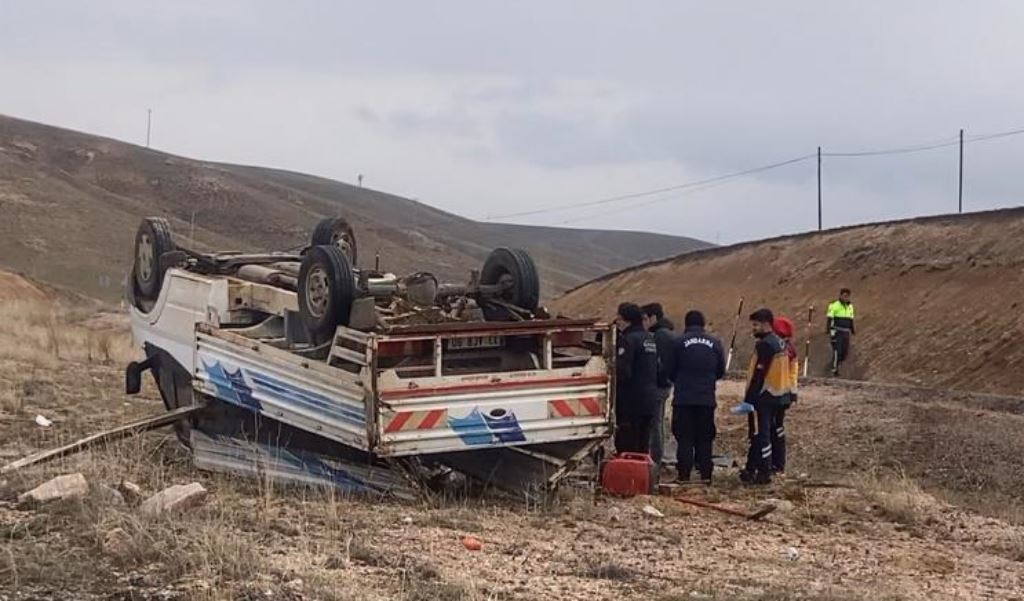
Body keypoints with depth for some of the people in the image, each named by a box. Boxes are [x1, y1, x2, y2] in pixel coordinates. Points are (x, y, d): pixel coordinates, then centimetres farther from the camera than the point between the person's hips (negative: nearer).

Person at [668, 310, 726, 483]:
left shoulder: (679, 342, -7)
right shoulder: (715, 343, 1)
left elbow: (670, 371, -1)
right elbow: (721, 371, 9)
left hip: (684, 398, -2)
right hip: (707, 398, 3)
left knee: (684, 438, 1)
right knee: (705, 439, 10)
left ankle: (684, 474, -3)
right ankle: (705, 474, 9)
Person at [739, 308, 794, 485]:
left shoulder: (764, 345, -17)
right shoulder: (780, 343, 14)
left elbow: (758, 374, -20)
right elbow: (785, 372, 18)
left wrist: (748, 398, -19)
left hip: (763, 396, -10)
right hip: (777, 395, 10)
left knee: (760, 434, -4)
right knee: (758, 433, 16)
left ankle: (764, 473, 0)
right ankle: (751, 469, 23)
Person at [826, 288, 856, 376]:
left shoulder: (850, 306, 13)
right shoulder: (834, 305, -7)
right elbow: (829, 319, -9)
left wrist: (853, 330, 12)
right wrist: (829, 331, -18)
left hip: (846, 332, 6)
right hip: (837, 332, -6)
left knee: (845, 352, 2)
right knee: (837, 351, -12)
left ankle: (836, 363, 25)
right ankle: (834, 369, -5)